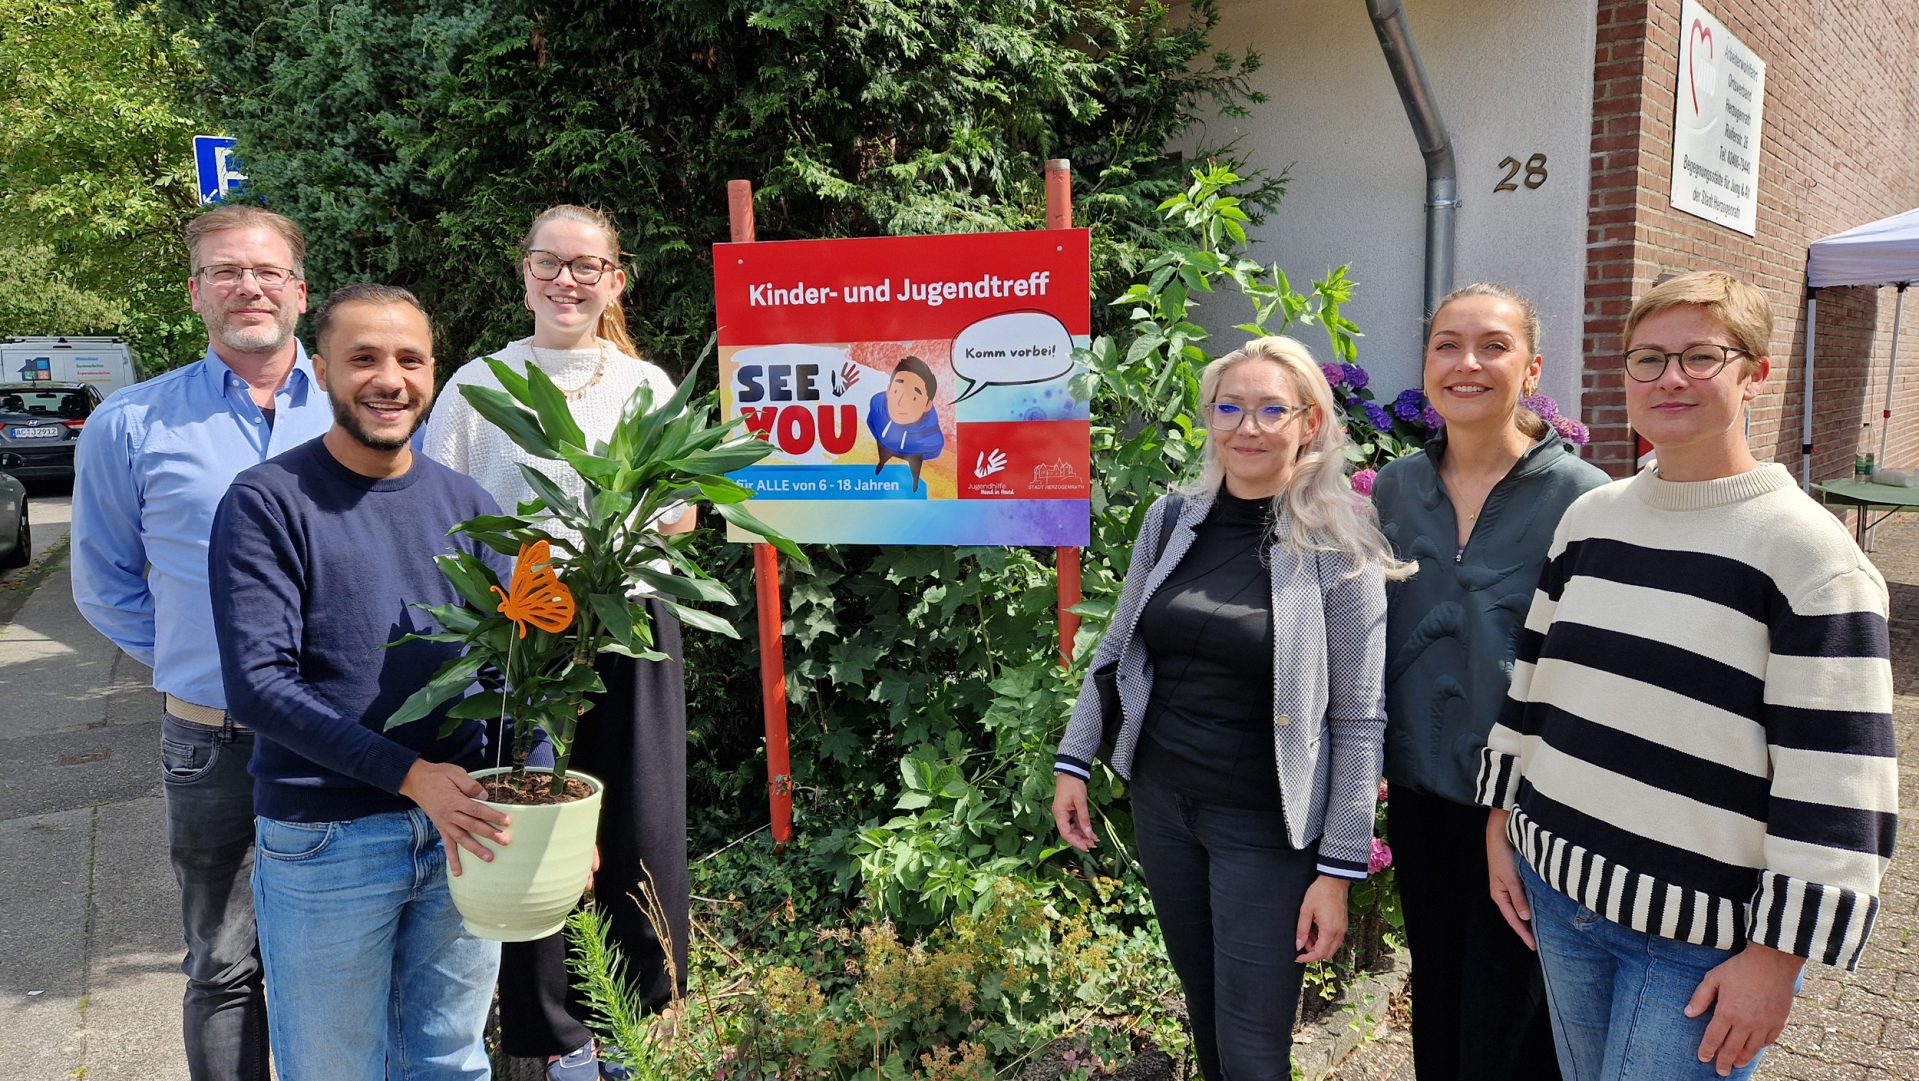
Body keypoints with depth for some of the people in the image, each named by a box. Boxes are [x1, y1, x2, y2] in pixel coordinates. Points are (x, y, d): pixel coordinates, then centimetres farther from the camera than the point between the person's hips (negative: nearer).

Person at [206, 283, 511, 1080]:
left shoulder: (465, 504, 6)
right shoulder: (268, 503, -8)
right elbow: (258, 684, -16)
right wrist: (411, 775, -21)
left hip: (461, 827, 4)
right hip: (325, 841, -3)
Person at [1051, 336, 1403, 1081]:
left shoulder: (1338, 551, -12)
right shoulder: (1172, 520, 0)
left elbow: (1358, 722, -10)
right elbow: (1116, 649, 11)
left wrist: (1339, 870, -11)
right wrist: (1073, 761, 8)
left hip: (1265, 824, -4)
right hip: (1160, 802, 4)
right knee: (1203, 1002, 20)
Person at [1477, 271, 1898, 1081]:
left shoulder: (1806, 550, -12)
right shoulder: (1589, 519, 5)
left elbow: (1833, 784, -13)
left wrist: (1777, 954, -13)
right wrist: (1501, 822, 12)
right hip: (1556, 890, 5)